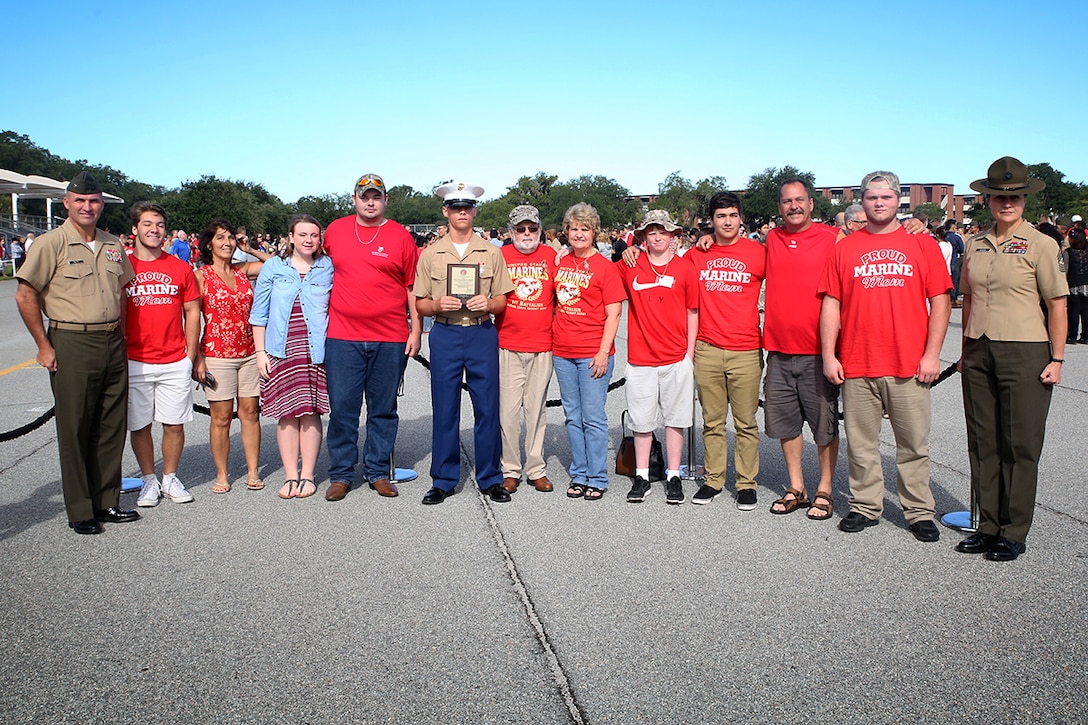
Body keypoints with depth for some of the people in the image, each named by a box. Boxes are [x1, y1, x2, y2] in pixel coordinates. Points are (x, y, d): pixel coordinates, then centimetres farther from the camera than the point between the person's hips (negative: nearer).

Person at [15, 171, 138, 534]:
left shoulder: (113, 245, 11)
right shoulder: (51, 243, -6)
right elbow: (25, 296, -7)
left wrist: (120, 335, 14)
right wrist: (44, 346, -9)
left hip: (112, 344, 5)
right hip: (72, 345, -5)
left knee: (111, 427, 10)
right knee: (74, 429, 1)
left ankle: (106, 502, 21)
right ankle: (79, 511, 10)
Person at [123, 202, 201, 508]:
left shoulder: (180, 268, 5)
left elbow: (192, 311, 9)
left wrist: (191, 353, 4)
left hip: (175, 362, 1)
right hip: (134, 362, -1)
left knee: (174, 424, 6)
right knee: (139, 425, 7)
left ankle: (170, 478, 22)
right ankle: (149, 480, 22)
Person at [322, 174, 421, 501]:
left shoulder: (401, 236, 2)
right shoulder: (335, 230, 8)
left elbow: (413, 286, 4)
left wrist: (416, 329, 1)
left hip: (390, 339, -1)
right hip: (343, 337, 1)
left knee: (384, 409, 8)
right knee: (342, 408, 2)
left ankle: (378, 472, 21)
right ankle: (341, 475, 15)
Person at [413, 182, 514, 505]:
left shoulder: (491, 252, 9)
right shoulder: (431, 254, 8)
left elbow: (502, 301, 9)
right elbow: (420, 305, 8)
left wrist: (488, 304, -13)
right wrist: (438, 305, -13)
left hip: (482, 335, 0)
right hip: (445, 335, 0)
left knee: (487, 407, 2)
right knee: (444, 409, 3)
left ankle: (490, 478, 15)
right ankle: (443, 480, 14)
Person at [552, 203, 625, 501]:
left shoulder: (605, 266, -4)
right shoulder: (560, 263, 10)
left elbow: (613, 314, -7)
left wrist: (604, 352, -14)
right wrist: (554, 340, 10)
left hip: (593, 353, -5)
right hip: (562, 351, 5)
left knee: (593, 418, -1)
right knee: (573, 417, 10)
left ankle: (597, 479, 9)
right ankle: (579, 476, 20)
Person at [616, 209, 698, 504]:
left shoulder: (684, 267, 2)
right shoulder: (629, 267, 3)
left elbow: (692, 312, 4)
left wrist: (690, 352, 0)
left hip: (677, 359, 0)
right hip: (640, 358, 1)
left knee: (675, 418, 6)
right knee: (641, 420, 7)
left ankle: (673, 477, 16)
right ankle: (641, 477, 18)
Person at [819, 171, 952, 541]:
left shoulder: (922, 244, 6)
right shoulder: (845, 248, 7)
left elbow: (940, 301, 3)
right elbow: (831, 304, 6)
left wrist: (932, 354, -4)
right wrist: (828, 355, -1)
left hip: (909, 366, -1)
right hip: (856, 365, 1)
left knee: (913, 443, 5)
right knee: (861, 443, 7)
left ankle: (919, 513, 17)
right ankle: (865, 507, 21)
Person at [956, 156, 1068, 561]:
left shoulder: (1040, 245, -3)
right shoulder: (974, 245, 10)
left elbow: (1057, 304, -3)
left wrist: (1057, 358, -7)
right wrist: (966, 351, 13)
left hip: (1025, 353, -5)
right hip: (979, 353, 5)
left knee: (1020, 446, 1)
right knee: (983, 443, 9)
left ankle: (1014, 533, 11)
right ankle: (988, 525, 19)